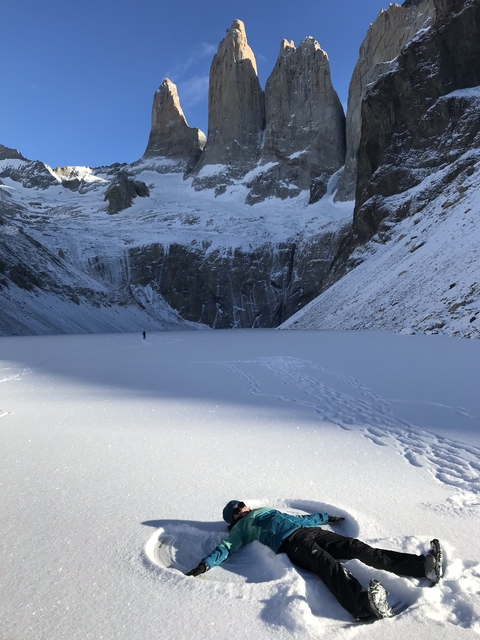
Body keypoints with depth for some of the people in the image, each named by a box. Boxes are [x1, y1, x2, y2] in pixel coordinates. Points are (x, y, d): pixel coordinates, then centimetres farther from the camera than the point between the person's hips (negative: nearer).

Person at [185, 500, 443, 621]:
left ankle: (424, 566, -17)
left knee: (359, 548, -11)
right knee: (327, 563, -35)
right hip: (291, 543, -5)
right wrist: (204, 564, -15)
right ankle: (364, 604, -61)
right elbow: (225, 548, 2)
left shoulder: (266, 510, 35)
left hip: (310, 531, 6)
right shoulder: (240, 528, 17)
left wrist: (325, 517, 41)